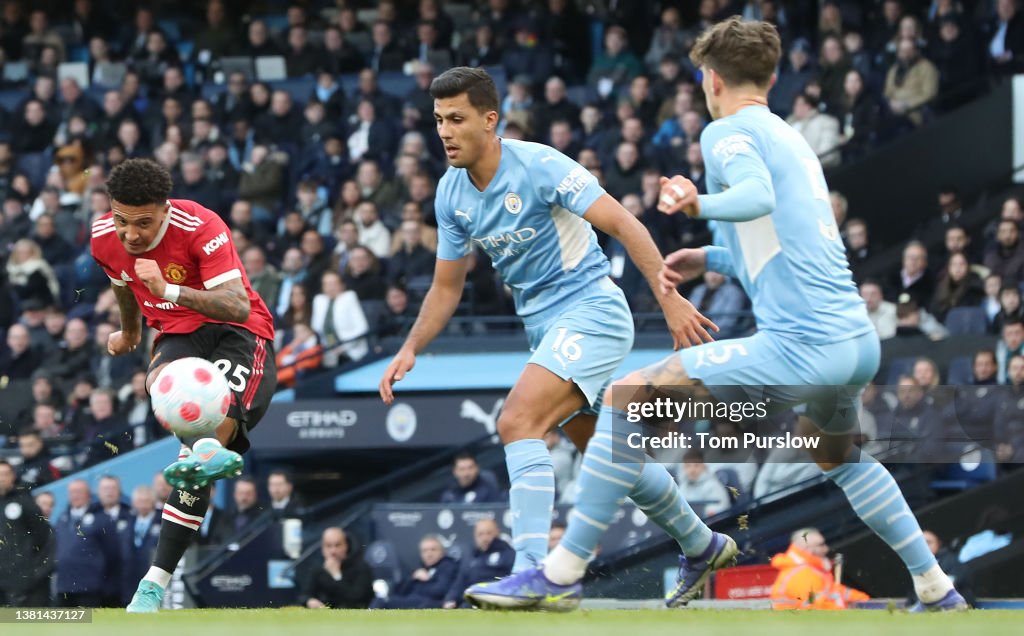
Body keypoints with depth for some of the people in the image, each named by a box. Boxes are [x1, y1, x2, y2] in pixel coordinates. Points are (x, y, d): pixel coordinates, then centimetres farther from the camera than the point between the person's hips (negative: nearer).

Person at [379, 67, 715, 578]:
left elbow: (623, 224, -21)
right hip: (544, 325, 8)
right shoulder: (450, 195, 2)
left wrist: (669, 297, -28)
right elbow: (447, 287, 12)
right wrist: (410, 349, -2)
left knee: (517, 422, -25)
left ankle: (532, 572, -28)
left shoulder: (539, 166, -19)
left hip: (591, 309, -8)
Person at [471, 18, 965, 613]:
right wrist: (710, 257, 37)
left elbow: (759, 195, -23)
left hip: (801, 347, -9)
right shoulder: (793, 139, 24)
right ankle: (937, 589, 39)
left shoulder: (727, 132, -1)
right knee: (839, 455, 38)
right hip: (860, 340, 9)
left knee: (626, 397, -7)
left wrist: (701, 203, -36)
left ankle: (561, 575, -10)